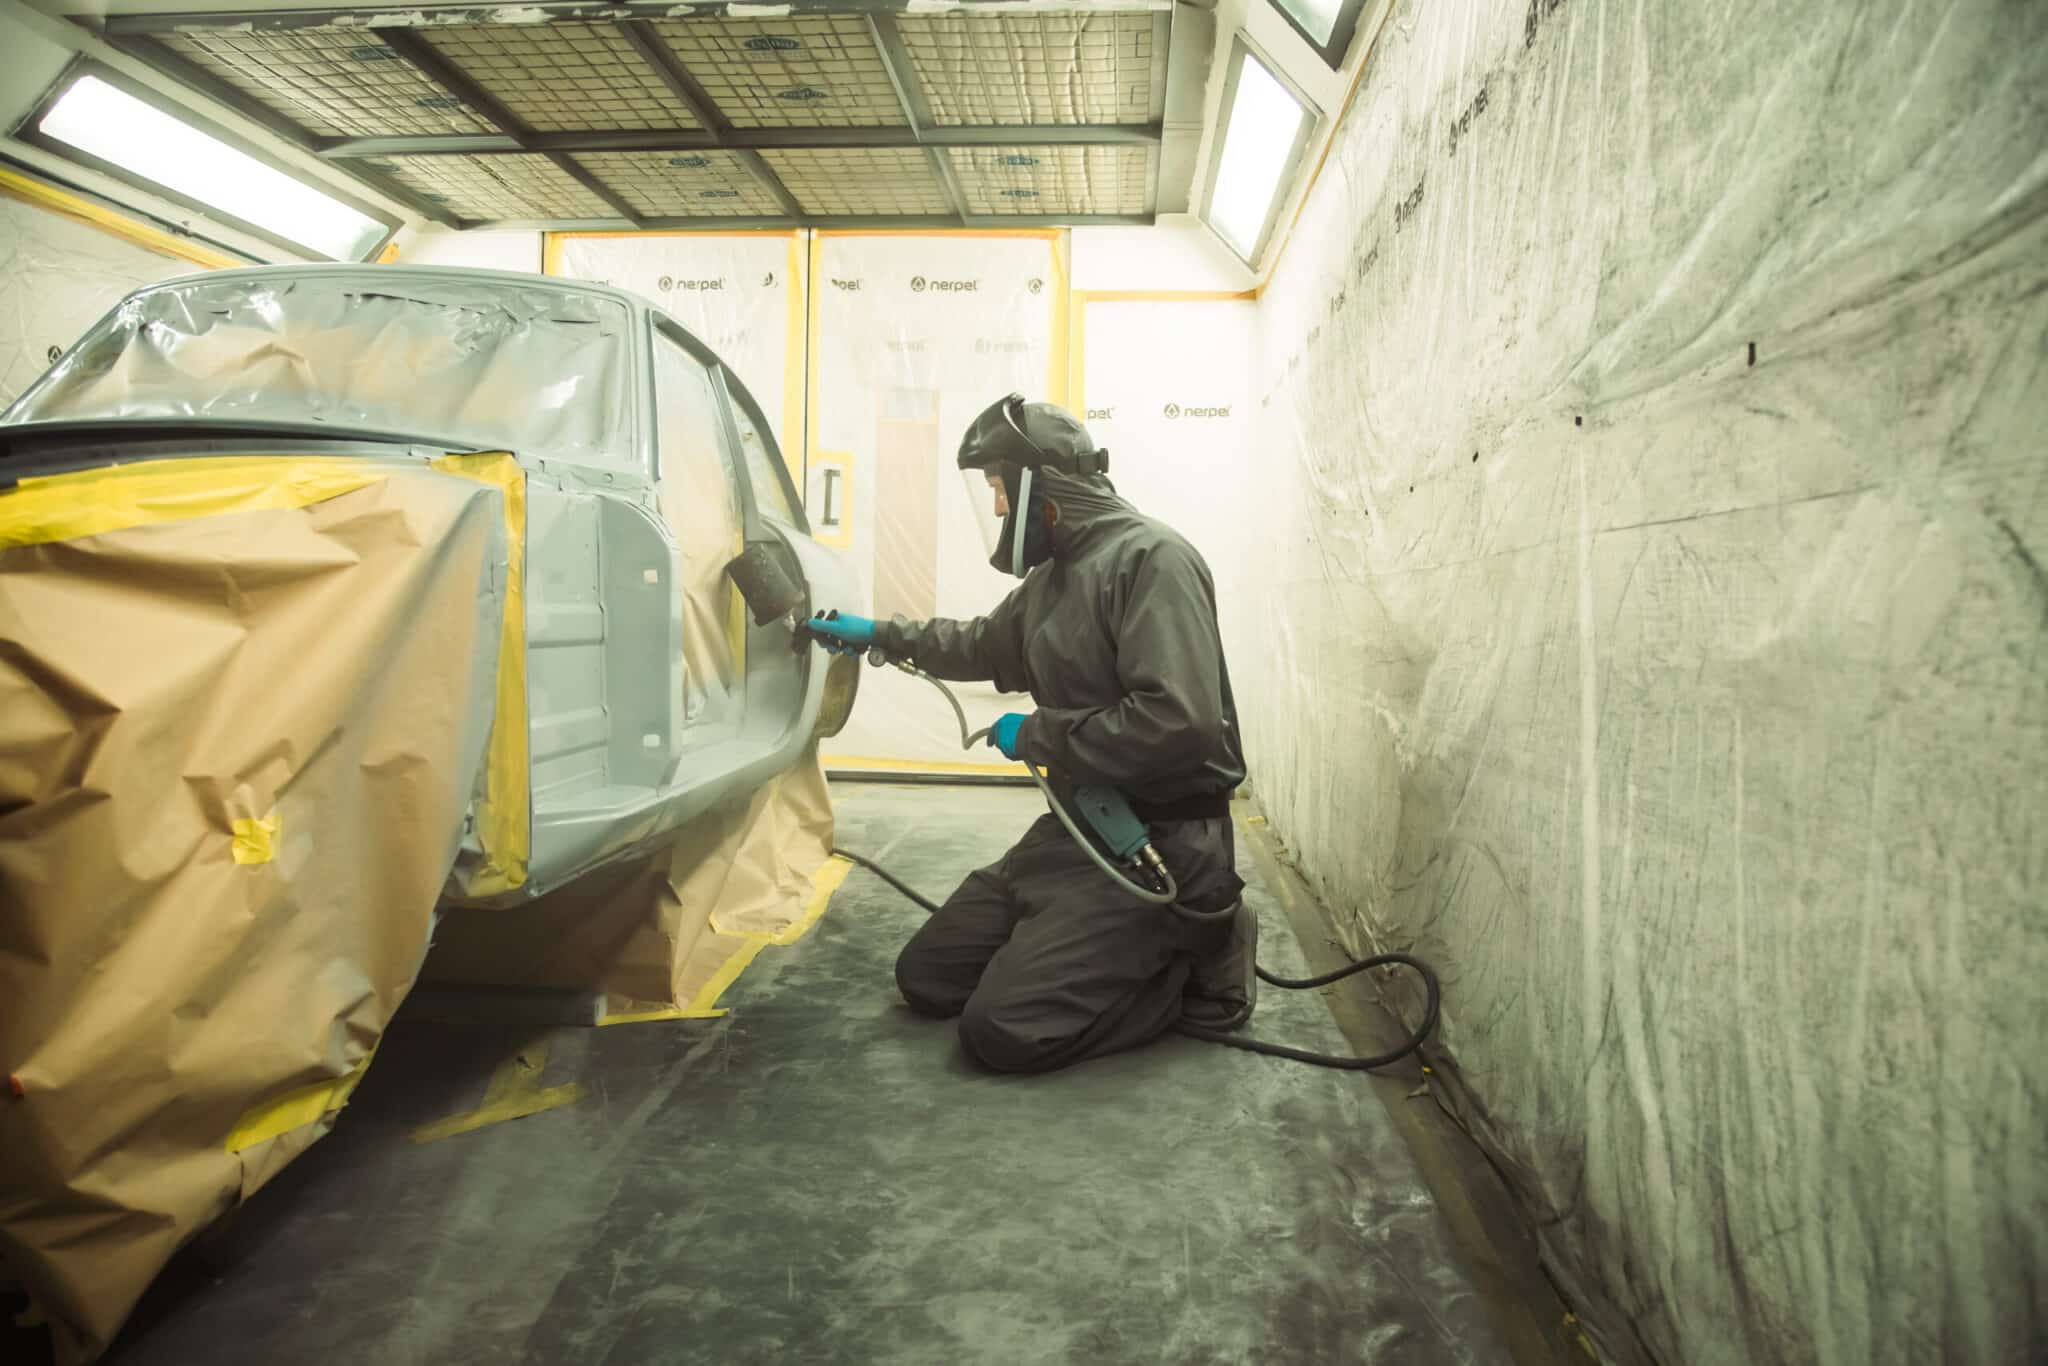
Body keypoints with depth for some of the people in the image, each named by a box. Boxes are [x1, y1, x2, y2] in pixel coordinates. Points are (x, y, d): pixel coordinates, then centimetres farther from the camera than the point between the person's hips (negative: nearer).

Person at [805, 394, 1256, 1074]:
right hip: (1074, 827, 9)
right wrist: (878, 633, 35)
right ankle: (1138, 951, 14)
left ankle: (1200, 960, 2)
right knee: (926, 978, 8)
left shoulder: (1150, 558, -17)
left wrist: (1037, 736, -17)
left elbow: (1179, 722, -30)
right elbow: (982, 646, 34)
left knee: (1001, 1028, -16)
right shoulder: (1053, 575, 12)